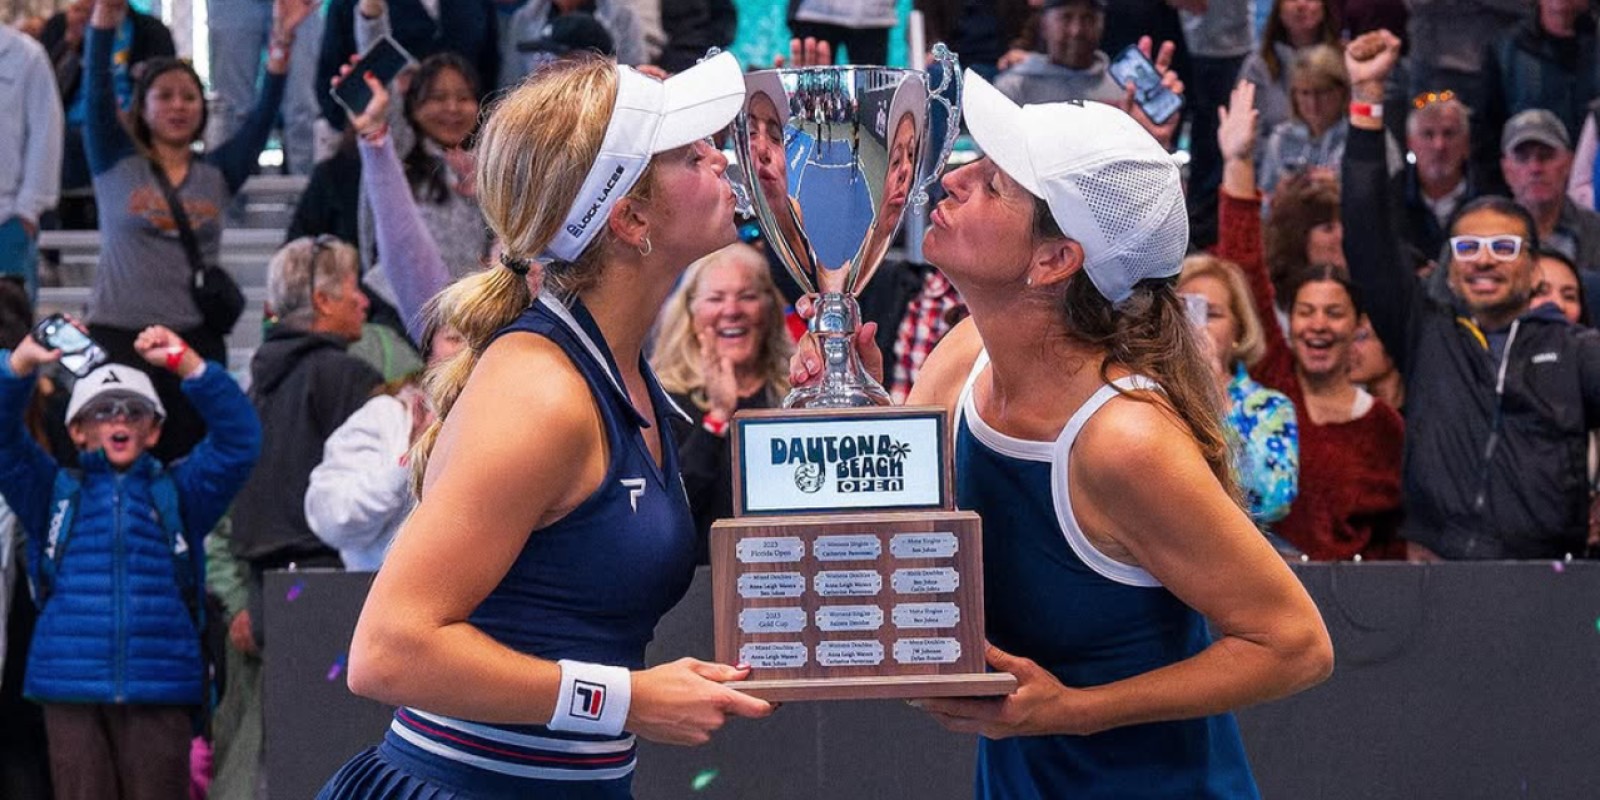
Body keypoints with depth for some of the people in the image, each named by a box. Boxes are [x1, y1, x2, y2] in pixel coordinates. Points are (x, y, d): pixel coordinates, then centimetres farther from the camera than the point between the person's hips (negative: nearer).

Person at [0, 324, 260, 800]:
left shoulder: (177, 494, 13)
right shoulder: (54, 493, 14)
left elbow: (238, 439, 1)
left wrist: (187, 364, -11)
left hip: (160, 689, 0)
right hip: (71, 688, 0)